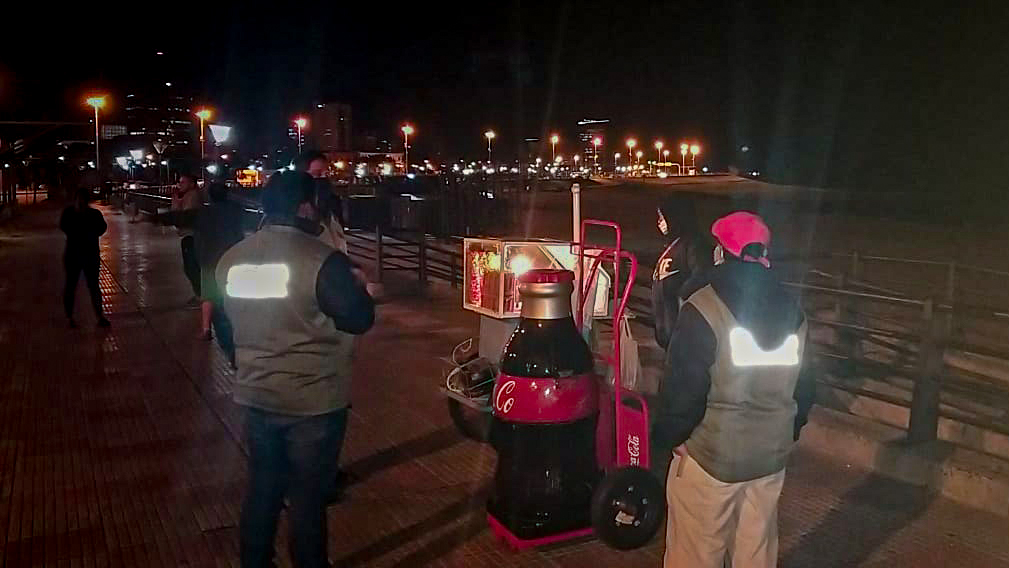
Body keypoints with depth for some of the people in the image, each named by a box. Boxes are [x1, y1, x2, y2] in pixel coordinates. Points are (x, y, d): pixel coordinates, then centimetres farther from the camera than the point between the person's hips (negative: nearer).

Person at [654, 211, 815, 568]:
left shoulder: (703, 311, -17)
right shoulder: (792, 311, 4)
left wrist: (674, 435, -2)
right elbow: (804, 387, 10)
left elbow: (682, 387, -18)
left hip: (710, 455, -6)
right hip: (771, 455, 6)